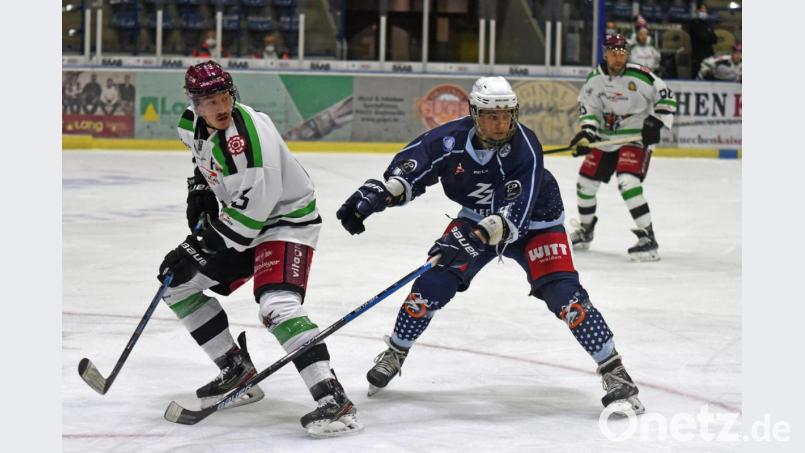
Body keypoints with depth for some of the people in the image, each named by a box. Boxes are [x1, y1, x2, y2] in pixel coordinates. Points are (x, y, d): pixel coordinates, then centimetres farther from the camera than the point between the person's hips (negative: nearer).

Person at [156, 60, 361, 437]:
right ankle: (238, 370, 18)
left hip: (285, 219, -9)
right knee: (178, 282, 10)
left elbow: (255, 204, -32)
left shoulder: (247, 132, -30)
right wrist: (200, 190, 10)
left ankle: (334, 401, -34)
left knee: (278, 306, -30)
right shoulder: (192, 125, -2)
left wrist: (202, 247, -27)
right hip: (241, 222, 10)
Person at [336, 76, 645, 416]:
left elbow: (514, 214, -39)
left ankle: (614, 373, -8)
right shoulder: (452, 139, -24)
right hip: (477, 219, 3)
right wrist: (379, 193, -36)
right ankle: (394, 355, 13)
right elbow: (409, 168, -18)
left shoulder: (525, 149, -32)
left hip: (534, 223, -3)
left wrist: (476, 235, -52)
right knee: (436, 281, -9)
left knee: (563, 293, -18)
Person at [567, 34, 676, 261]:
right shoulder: (594, 78, -2)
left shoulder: (639, 76, -16)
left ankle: (648, 237, -23)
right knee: (586, 181, 11)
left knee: (628, 182, -26)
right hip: (606, 137, 6)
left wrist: (655, 122, -19)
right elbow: (588, 106, 5)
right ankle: (585, 230, 36)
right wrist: (587, 132, -10)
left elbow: (666, 97, -10)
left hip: (636, 137, -6)